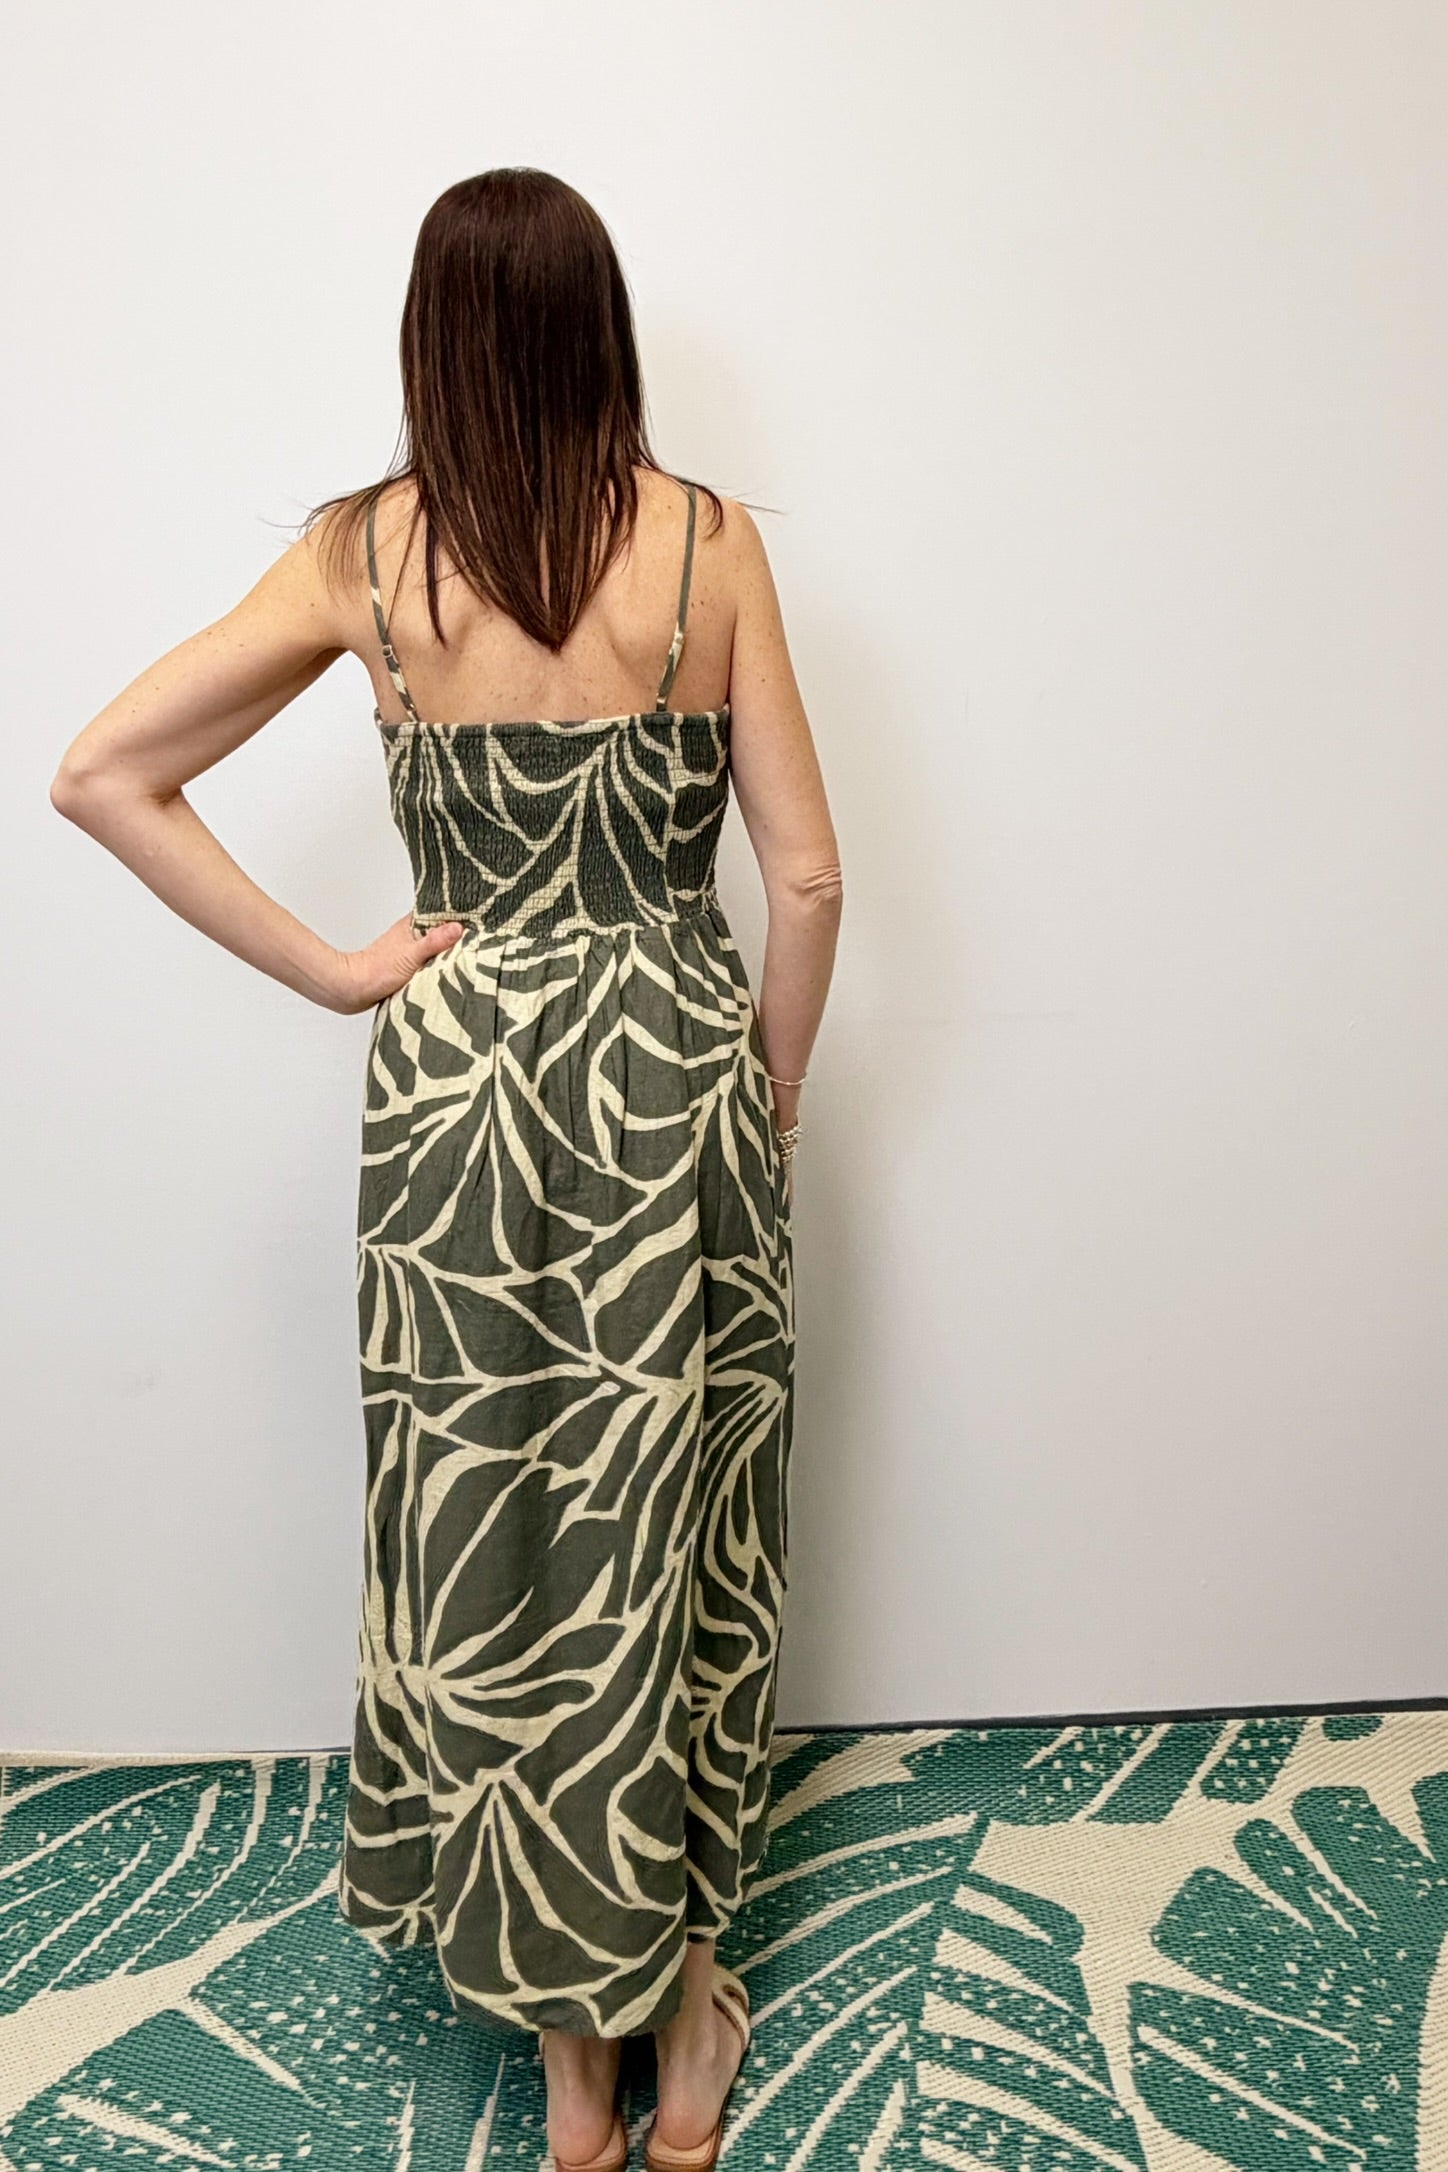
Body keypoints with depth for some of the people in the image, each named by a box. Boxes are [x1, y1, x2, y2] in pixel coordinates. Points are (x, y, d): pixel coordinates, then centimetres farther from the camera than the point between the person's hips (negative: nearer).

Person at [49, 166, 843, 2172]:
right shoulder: (707, 540, -5)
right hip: (675, 1064, 0)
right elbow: (806, 873, -6)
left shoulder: (363, 552, -3)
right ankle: (679, 1994, 37)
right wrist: (769, 1104, 7)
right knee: (679, 1528, 16)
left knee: (492, 1542, 14)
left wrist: (328, 970, -2)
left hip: (460, 1080, 1)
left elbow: (99, 773, -5)